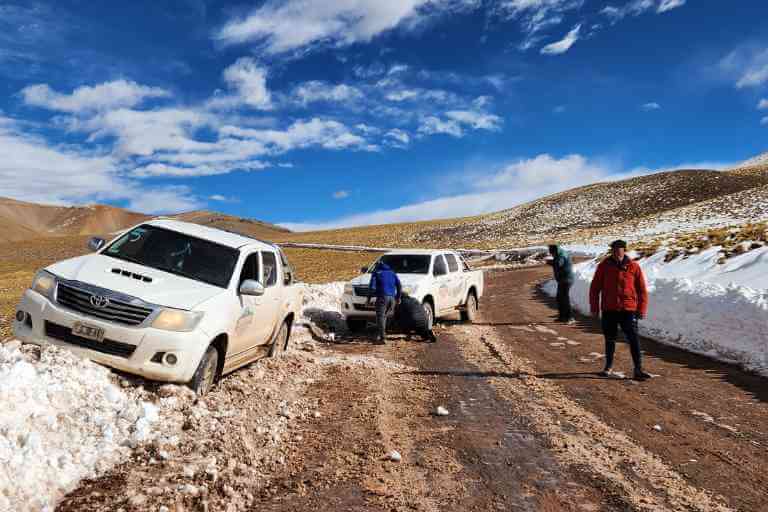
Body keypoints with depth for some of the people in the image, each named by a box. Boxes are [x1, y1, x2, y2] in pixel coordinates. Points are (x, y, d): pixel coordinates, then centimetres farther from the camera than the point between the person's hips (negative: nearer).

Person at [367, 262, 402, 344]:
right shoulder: (392, 273, 23)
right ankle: (382, 334, 16)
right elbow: (399, 286, 14)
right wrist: (398, 297, 21)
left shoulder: (376, 273, 10)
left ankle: (382, 338, -15)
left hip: (382, 297, -5)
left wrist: (369, 298, 1)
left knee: (380, 317, -6)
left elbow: (372, 287, -3)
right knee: (384, 316, 17)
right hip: (392, 298, 5)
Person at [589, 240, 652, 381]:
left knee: (633, 339, -6)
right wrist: (594, 308, 2)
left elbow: (642, 289, 2)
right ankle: (609, 367, 27)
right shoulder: (604, 266, 0)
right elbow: (595, 288, 4)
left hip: (628, 309, -1)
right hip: (609, 310, 2)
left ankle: (638, 370, 1)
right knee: (610, 339, 12)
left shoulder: (633, 266, -2)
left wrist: (642, 309, -2)